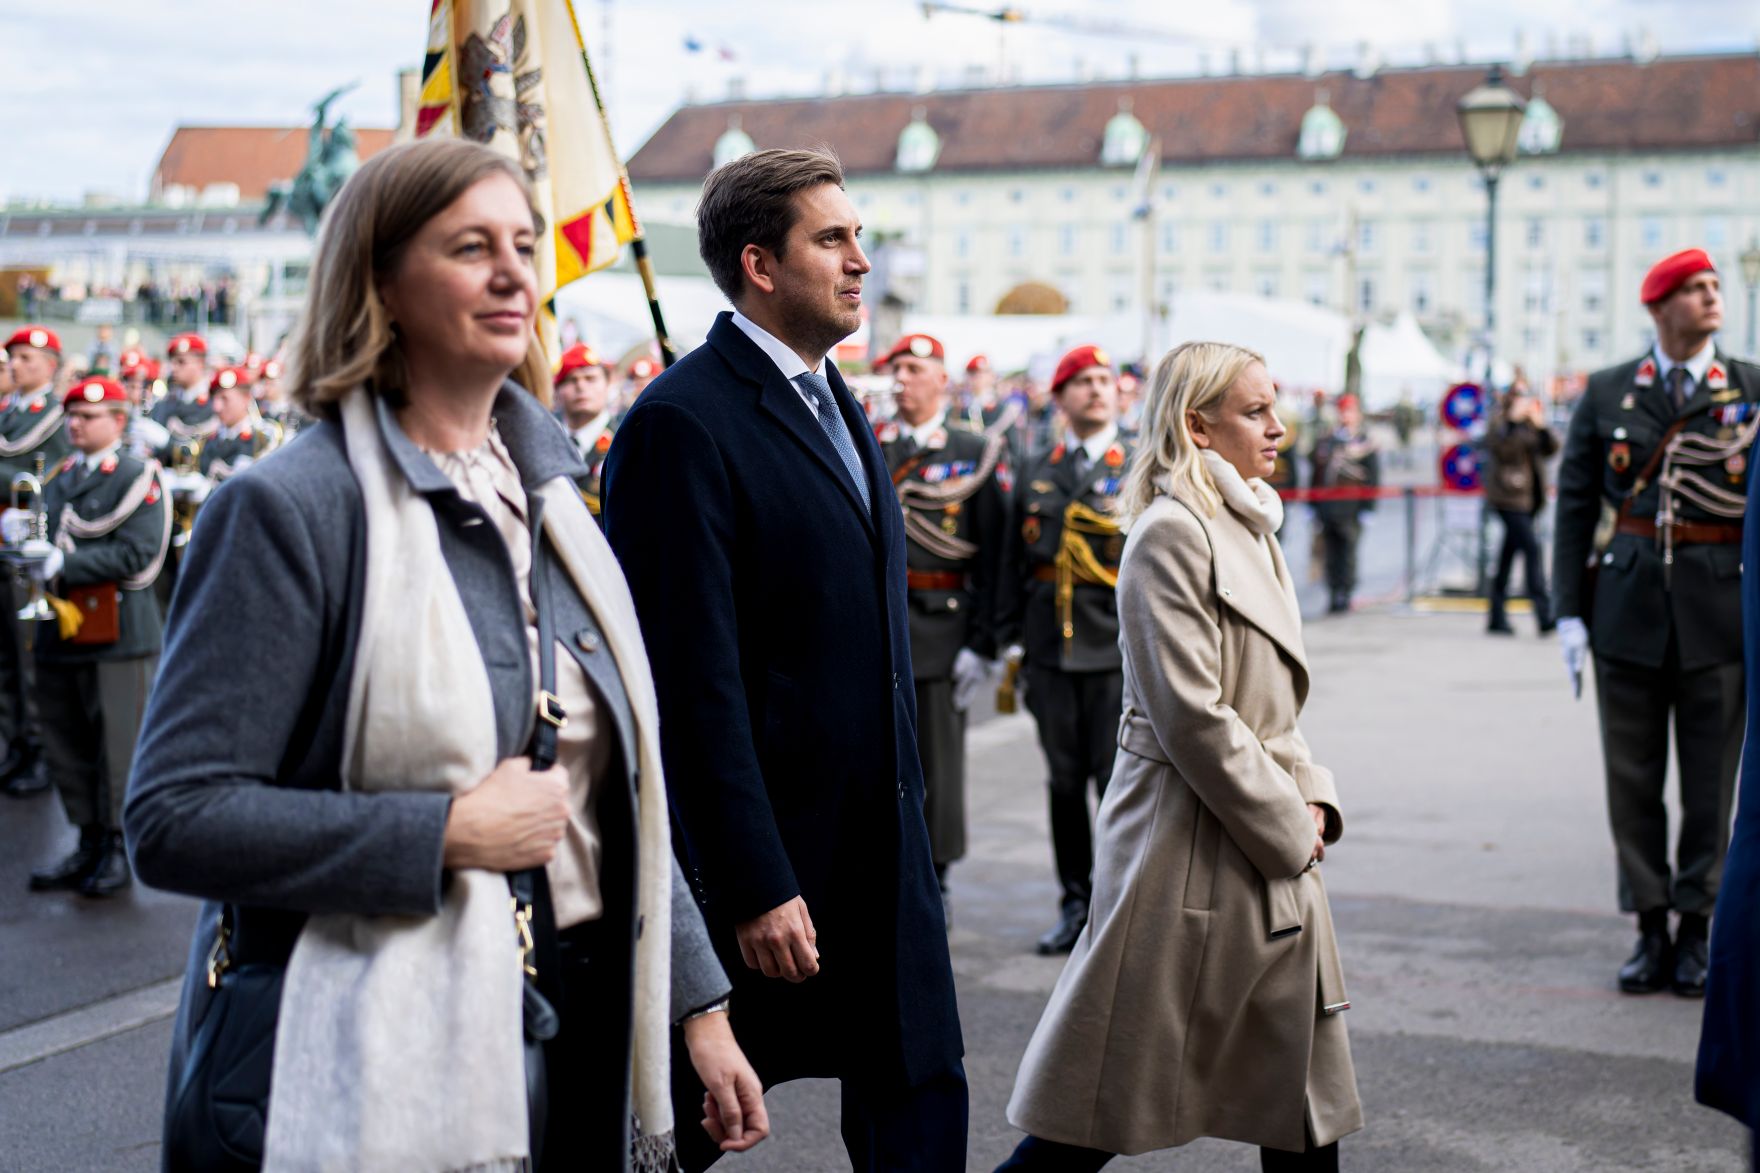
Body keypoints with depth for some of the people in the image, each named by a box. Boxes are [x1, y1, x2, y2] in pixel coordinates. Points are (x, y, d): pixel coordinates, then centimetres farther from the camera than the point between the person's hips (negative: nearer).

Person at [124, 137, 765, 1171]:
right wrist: (449, 833, -22)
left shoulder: (544, 494, 9)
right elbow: (173, 818, -19)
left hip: (582, 1026, 7)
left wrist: (697, 1002, 11)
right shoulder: (290, 509, -14)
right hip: (391, 1058, -7)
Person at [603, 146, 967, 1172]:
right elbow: (698, 678, -20)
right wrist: (754, 887, -20)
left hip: (879, 847, 8)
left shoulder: (836, 403, 14)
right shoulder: (685, 421, -16)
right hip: (762, 853, -8)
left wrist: (906, 826, 15)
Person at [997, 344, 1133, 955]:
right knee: (1064, 780, 9)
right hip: (1050, 650, 3)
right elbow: (1015, 561, 15)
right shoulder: (1036, 475, 12)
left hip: (1119, 651, -3)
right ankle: (1076, 904, 20)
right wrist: (1013, 639, 10)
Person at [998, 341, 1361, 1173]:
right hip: (1192, 850, -9)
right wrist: (1287, 827, -14)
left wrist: (1311, 798, 6)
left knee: (1305, 1085, 13)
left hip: (1271, 852, 9)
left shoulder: (1251, 530, 14)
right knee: (1111, 1099, -2)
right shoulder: (1170, 533, -15)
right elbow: (1192, 715, -20)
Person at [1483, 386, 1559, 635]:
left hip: (1528, 498, 7)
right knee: (1531, 548, -16)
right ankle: (1545, 616, -19)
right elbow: (1500, 447, -20)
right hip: (1508, 496, -7)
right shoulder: (1500, 421, -3)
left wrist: (1541, 425, -7)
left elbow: (1550, 449, 5)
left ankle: (1497, 618, 16)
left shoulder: (1530, 425, 14)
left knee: (1509, 553, 11)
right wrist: (1514, 420, -25)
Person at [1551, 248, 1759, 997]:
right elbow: (1575, 503, 6)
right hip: (1629, 603, 1)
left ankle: (1695, 933, 18)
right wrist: (1570, 609, 1)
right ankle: (1651, 929, 18)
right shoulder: (1606, 393, 5)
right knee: (1632, 778, 6)